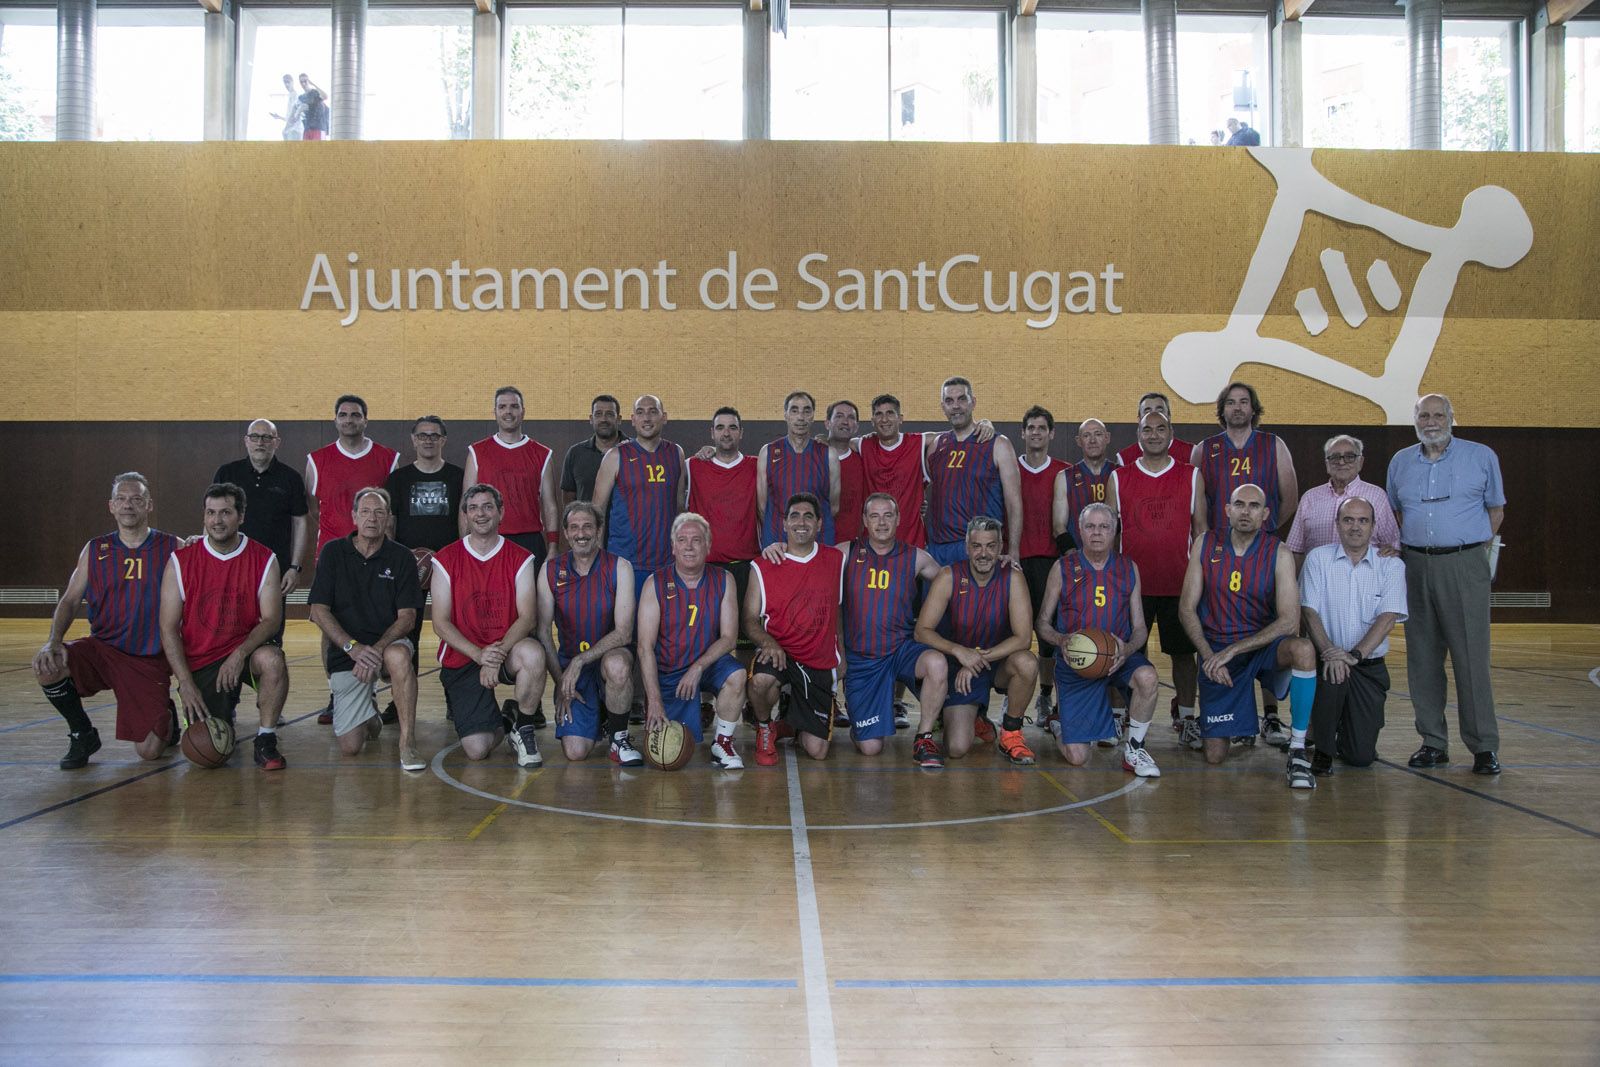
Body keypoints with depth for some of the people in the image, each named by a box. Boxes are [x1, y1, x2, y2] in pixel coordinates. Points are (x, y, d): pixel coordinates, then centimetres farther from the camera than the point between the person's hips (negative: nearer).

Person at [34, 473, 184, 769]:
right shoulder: (95, 550, 6)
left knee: (149, 751, -12)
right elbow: (69, 600, 5)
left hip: (150, 661, -3)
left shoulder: (174, 549, -1)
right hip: (102, 649, 3)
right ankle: (82, 735, 0)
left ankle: (167, 718, 28)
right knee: (47, 668, -28)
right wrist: (53, 640, -13)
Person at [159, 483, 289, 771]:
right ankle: (225, 710, 28)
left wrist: (240, 653, -27)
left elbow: (271, 618, -9)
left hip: (244, 649, 0)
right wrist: (185, 683, -14)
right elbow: (168, 628, -5)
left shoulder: (264, 560, -4)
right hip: (200, 662, 0)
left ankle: (266, 742, -17)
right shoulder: (180, 561, -4)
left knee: (272, 659, -37)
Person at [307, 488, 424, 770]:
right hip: (345, 653, 1)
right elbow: (319, 612, -4)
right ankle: (369, 712, 27)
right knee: (350, 747, -10)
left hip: (388, 643, -1)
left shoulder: (401, 557, 1)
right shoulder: (333, 552, 2)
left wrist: (377, 648, -23)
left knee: (398, 655, -40)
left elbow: (407, 617, -5)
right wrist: (353, 647, -19)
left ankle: (408, 744, -31)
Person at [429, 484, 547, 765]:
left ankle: (522, 726, -10)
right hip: (462, 657, 0)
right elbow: (440, 623, -4)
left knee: (533, 653, -38)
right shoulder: (446, 559, 0)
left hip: (507, 650, 0)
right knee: (476, 750, -16)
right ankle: (500, 725, 24)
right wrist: (479, 654, -19)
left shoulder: (520, 558, 1)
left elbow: (527, 616, -8)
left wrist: (498, 654, -24)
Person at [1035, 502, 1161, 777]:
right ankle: (1059, 725, 32)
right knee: (1077, 757, -7)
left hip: (1118, 657, 2)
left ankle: (1134, 749, -11)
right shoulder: (1063, 568, -2)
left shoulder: (1129, 569, 3)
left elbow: (1140, 628, 4)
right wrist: (1061, 640, -19)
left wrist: (1127, 650, -18)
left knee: (1147, 676, -36)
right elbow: (1042, 623, 3)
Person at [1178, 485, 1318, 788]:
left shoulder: (1278, 553, -8)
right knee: (1215, 756, -4)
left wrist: (1233, 650, -21)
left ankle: (1297, 752, -24)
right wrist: (1209, 656, -12)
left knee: (1303, 649, -38)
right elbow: (1187, 608, 0)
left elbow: (1289, 622, -16)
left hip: (1263, 644, -1)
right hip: (1216, 651, 1)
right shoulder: (1206, 544, -2)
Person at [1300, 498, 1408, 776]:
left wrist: (1355, 654, -24)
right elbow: (1309, 611, -8)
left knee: (1361, 757, -6)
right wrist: (1330, 653, -23)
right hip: (1329, 658, -1)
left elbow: (1388, 617, -10)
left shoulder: (1391, 565, 0)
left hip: (1370, 665, 1)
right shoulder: (1318, 558, 0)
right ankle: (1322, 750, -10)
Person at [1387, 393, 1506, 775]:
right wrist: (1401, 546, 9)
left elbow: (1496, 508, 11)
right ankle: (1433, 742, 12)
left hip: (1464, 566, -3)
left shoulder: (1481, 457, 5)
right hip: (1416, 567, 3)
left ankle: (1484, 746, -1)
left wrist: (1476, 549, 1)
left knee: (1471, 657, -7)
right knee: (1422, 658, 4)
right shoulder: (1400, 462, 13)